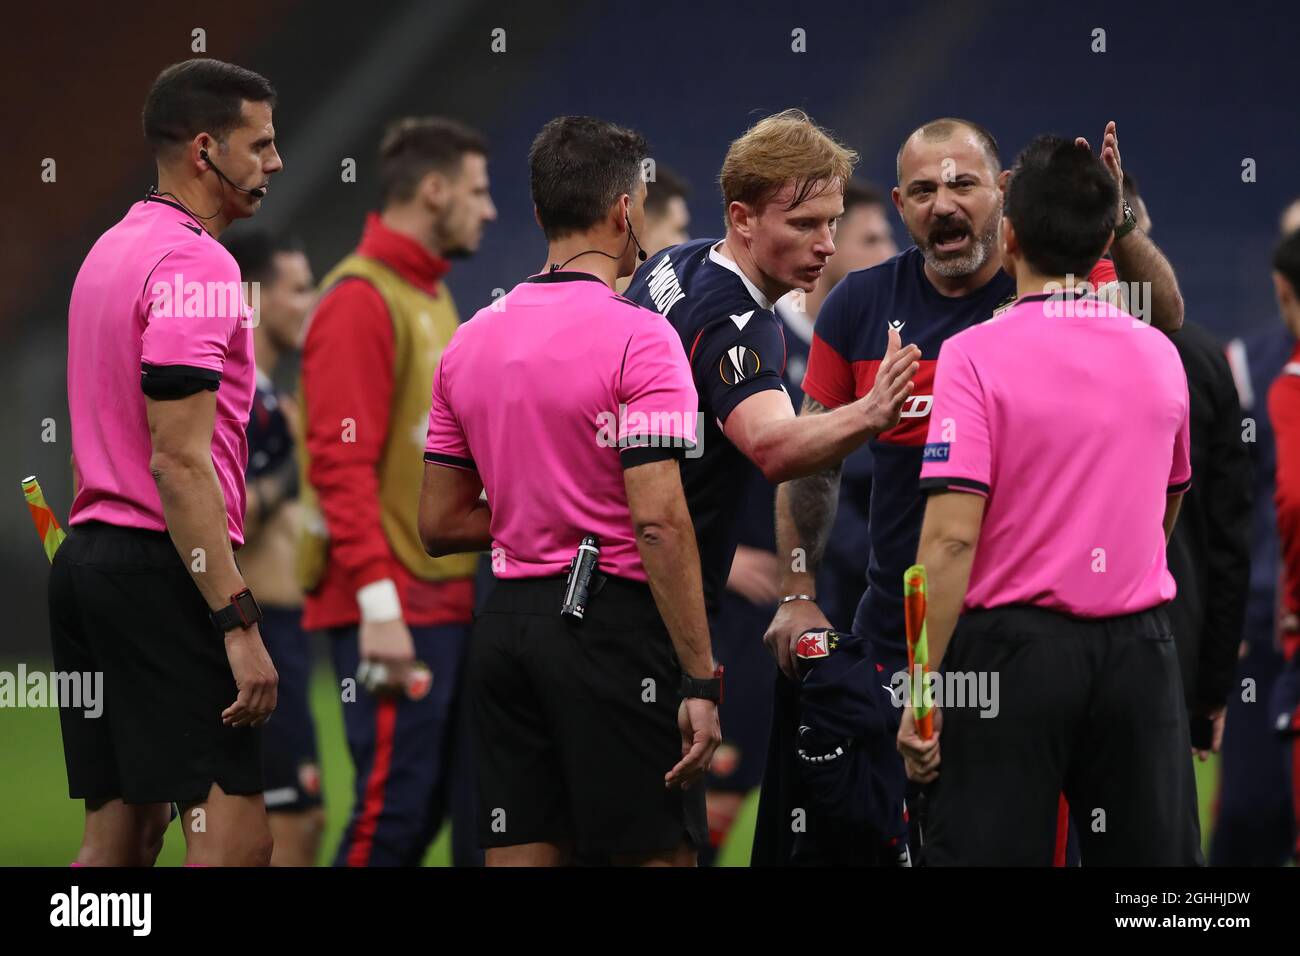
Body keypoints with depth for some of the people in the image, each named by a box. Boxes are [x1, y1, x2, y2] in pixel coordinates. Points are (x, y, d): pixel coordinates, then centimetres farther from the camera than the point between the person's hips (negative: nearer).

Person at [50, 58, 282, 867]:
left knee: (122, 835, 10)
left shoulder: (112, 250, 17)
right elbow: (179, 462, -20)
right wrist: (239, 624, -22)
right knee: (233, 837, -9)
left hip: (89, 556, 10)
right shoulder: (195, 263, -14)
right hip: (163, 567, -10)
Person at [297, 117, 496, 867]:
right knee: (395, 806, -10)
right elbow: (343, 461, -17)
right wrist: (378, 603, -22)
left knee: (444, 803, 8)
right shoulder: (363, 299, -10)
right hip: (397, 607, -9)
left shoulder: (432, 297, 17)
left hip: (447, 600, 9)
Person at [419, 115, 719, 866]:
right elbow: (658, 520, -18)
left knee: (523, 853, 6)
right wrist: (700, 681, -16)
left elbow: (440, 524, 13)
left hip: (506, 625, 7)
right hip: (611, 622, -7)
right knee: (657, 852, 0)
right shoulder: (638, 337, -11)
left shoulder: (472, 341, 10)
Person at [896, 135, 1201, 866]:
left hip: (1015, 647, -4)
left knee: (988, 851, 0)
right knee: (1153, 856, 8)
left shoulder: (977, 355, -9)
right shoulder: (1161, 355, 6)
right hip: (1139, 652, 4)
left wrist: (921, 694, -12)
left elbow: (952, 538, -15)